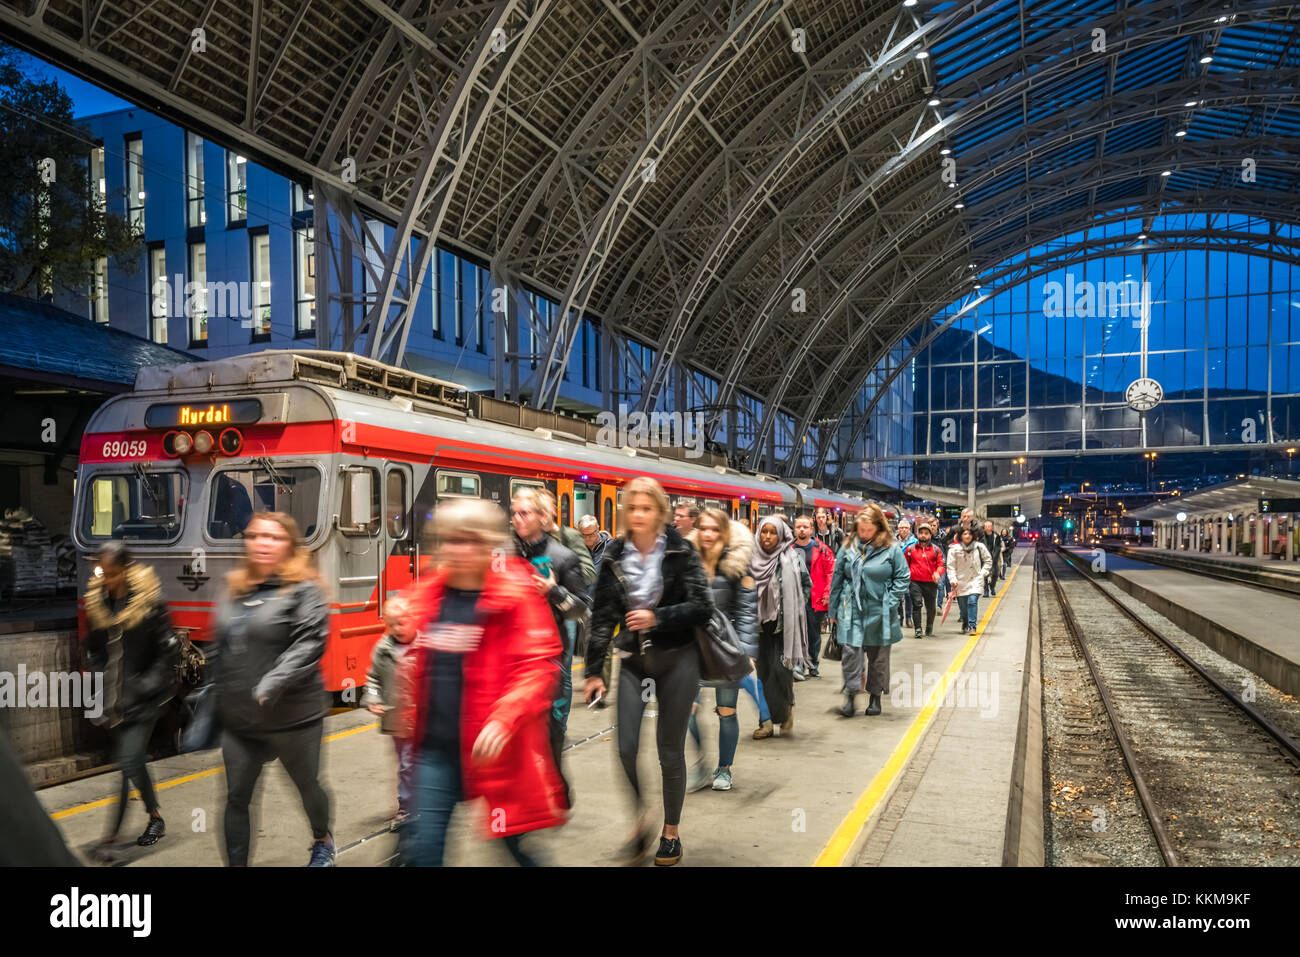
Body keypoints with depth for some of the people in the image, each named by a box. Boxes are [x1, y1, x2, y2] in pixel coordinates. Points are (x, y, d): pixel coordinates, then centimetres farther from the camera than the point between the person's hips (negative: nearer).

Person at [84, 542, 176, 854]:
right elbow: (94, 651, 15)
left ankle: (113, 833, -5)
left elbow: (168, 652, -8)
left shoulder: (150, 602, -10)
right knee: (133, 761, 14)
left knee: (128, 762, -12)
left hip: (143, 697, -5)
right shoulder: (96, 602, 5)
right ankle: (155, 816, 31)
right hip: (113, 699, 5)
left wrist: (145, 686, -14)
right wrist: (100, 681, 2)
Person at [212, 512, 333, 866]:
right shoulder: (233, 591, 10)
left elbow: (309, 643, -21)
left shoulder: (304, 591, -9)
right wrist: (213, 698, 16)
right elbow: (219, 650, 17)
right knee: (236, 797, 5)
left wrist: (272, 684, -31)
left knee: (307, 785, 15)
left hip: (292, 717, -4)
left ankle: (322, 841, 42)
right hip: (239, 720, 5)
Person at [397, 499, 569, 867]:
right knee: (422, 848, 5)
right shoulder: (427, 594, 5)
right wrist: (410, 719, 17)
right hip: (436, 747, 4)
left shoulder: (516, 594, -12)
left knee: (515, 843, 13)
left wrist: (503, 720, -27)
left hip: (495, 749, -4)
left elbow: (537, 667, -17)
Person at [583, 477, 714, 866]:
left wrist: (657, 617, -21)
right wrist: (594, 671, 0)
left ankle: (671, 831, 27)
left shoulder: (680, 552, -7)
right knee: (626, 749, -3)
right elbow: (603, 616, 2)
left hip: (676, 659, -2)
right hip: (632, 660, 2)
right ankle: (641, 821, 23)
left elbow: (702, 608, -9)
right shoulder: (614, 557, 1)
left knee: (670, 750, 7)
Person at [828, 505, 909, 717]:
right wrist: (834, 611, 9)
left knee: (878, 656, 10)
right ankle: (850, 695, 1)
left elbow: (903, 578, 1)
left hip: (879, 612, -1)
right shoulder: (848, 548, 3)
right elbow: (837, 580, 9)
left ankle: (875, 696, 24)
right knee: (851, 651, -9)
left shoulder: (891, 549, -4)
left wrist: (890, 602, -8)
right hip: (852, 610, 1)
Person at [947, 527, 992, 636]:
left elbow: (988, 560, 13)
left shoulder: (979, 546, -2)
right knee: (962, 605, 8)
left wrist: (983, 572, 3)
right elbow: (951, 566, -3)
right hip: (961, 581, 1)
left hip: (976, 580, 0)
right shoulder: (954, 549, -6)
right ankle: (965, 625, 32)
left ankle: (972, 626, -13)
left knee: (972, 601, -17)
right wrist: (953, 579, -13)